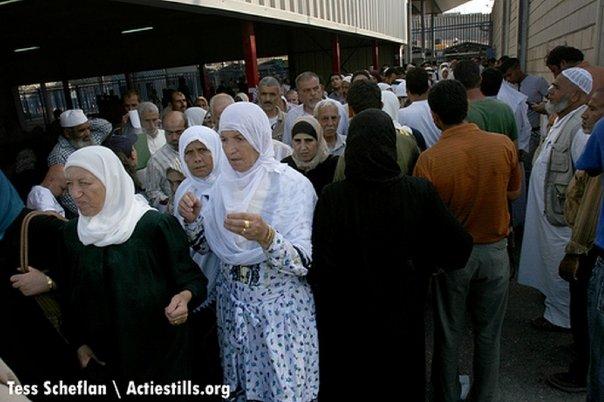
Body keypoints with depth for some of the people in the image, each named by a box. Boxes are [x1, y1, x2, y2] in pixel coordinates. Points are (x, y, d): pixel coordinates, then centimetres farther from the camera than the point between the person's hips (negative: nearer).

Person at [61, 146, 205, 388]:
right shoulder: (70, 233, 0)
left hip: (158, 347, -4)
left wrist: (184, 297, -31)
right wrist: (79, 342, 4)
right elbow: (70, 295, 10)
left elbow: (191, 278, -11)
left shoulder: (156, 225, -16)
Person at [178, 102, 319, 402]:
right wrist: (193, 219, -13)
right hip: (233, 303, 5)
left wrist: (265, 236, -39)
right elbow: (205, 246, 7)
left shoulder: (291, 184, -16)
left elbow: (302, 264, -21)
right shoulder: (224, 182, 1)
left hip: (280, 306, -5)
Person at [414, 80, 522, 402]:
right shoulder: (504, 145, -13)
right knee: (488, 334, 19)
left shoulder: (429, 160, -22)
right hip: (494, 250, 2)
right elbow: (514, 193, 4)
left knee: (449, 334, 17)